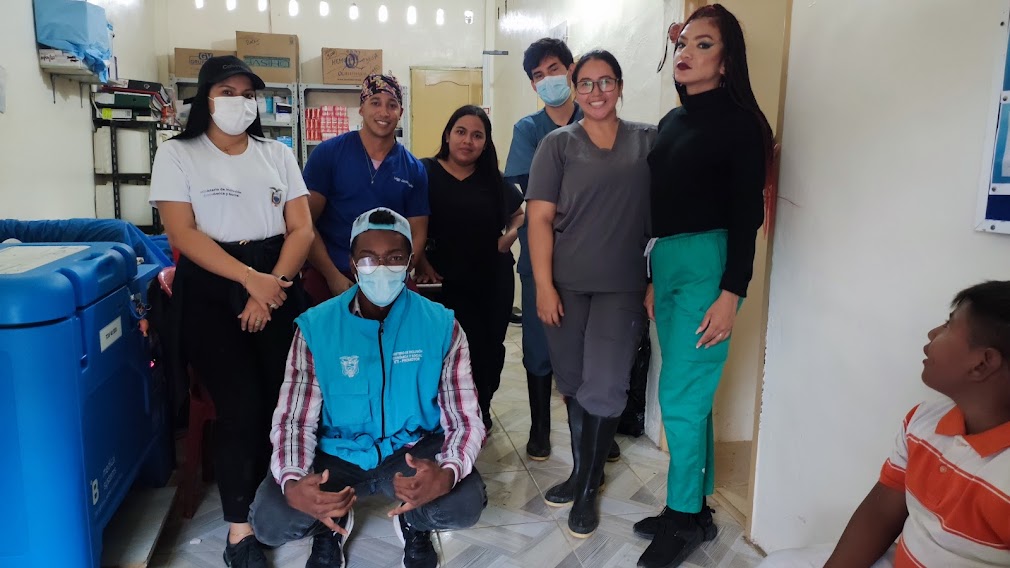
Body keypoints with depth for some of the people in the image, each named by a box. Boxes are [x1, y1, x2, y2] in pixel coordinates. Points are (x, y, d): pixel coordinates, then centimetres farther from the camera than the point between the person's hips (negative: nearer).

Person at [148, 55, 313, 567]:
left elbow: (301, 228, 4)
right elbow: (183, 233, -8)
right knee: (240, 405, -8)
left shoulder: (277, 154, 11)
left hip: (277, 283, 3)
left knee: (286, 398, -3)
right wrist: (249, 279, -16)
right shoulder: (177, 154, 3)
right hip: (211, 287, -3)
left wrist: (272, 285, -10)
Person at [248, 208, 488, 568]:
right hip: (336, 453, 1)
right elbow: (294, 419, -11)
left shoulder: (441, 326, -11)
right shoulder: (315, 328, -11)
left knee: (466, 505, -28)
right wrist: (292, 482, -33)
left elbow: (465, 419, -12)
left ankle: (413, 525, 11)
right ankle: (331, 527, 15)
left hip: (412, 448, 0)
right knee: (271, 522, -24)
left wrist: (448, 474, -36)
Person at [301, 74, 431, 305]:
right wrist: (333, 276, -13)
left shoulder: (414, 170, 5)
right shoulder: (328, 153, -2)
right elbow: (306, 222, -4)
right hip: (327, 277, -1)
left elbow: (416, 234, 6)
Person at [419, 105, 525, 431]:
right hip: (450, 279, -4)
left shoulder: (493, 180, 6)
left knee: (491, 347, 11)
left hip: (495, 278, 4)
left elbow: (519, 213, 19)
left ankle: (481, 413, 33)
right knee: (466, 348, -3)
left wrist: (511, 233, -1)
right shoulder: (426, 173, -5)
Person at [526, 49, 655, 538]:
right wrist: (544, 285, -9)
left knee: (603, 388, -2)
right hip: (566, 285, 1)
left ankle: (588, 488, 17)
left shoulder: (649, 141, 5)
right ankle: (582, 472, 32)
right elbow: (539, 217, -3)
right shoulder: (558, 144, 2)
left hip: (623, 286, 0)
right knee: (574, 384, 12)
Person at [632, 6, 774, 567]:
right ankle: (696, 509, 26)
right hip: (666, 262, 7)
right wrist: (652, 279, 15)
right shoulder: (672, 121, 14)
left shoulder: (738, 121, -6)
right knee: (691, 394, 13)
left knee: (680, 397, -4)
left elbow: (747, 212, -11)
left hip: (708, 263, -7)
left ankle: (684, 517, 15)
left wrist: (731, 293, -16)